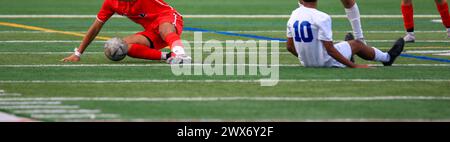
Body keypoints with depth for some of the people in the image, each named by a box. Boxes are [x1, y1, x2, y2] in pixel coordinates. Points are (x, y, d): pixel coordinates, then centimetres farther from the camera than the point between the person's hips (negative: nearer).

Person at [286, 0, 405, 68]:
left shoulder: (293, 17, -4)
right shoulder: (322, 18, -24)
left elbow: (290, 47, 4)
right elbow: (329, 49, -24)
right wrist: (354, 66, -17)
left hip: (306, 62, 6)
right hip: (328, 62, -6)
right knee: (357, 44, 18)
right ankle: (387, 58, 42)